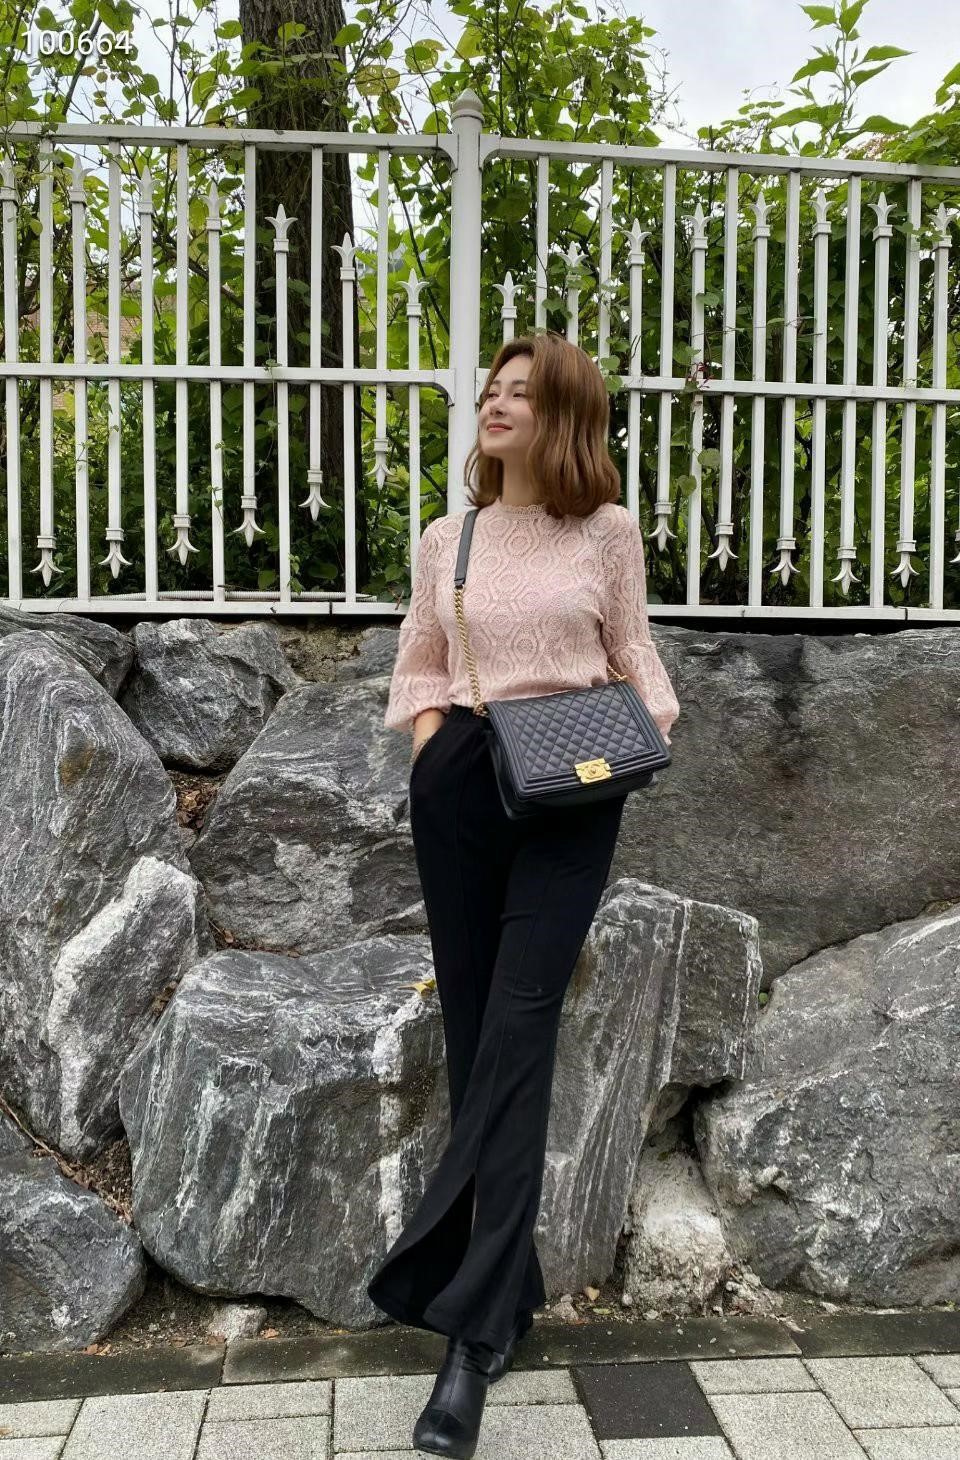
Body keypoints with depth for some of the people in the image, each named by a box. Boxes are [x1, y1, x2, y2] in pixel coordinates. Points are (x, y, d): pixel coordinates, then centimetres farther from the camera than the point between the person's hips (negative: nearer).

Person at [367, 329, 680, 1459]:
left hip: (572, 796, -3)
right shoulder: (447, 539, 12)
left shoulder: (608, 530, 5)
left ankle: (469, 1330, -8)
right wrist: (430, 740, -2)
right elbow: (416, 665, 17)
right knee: (474, 1032, 4)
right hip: (461, 786, 3)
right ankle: (508, 1292, 21)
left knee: (516, 1033, -12)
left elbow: (634, 659, 10)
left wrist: (653, 731, -8)